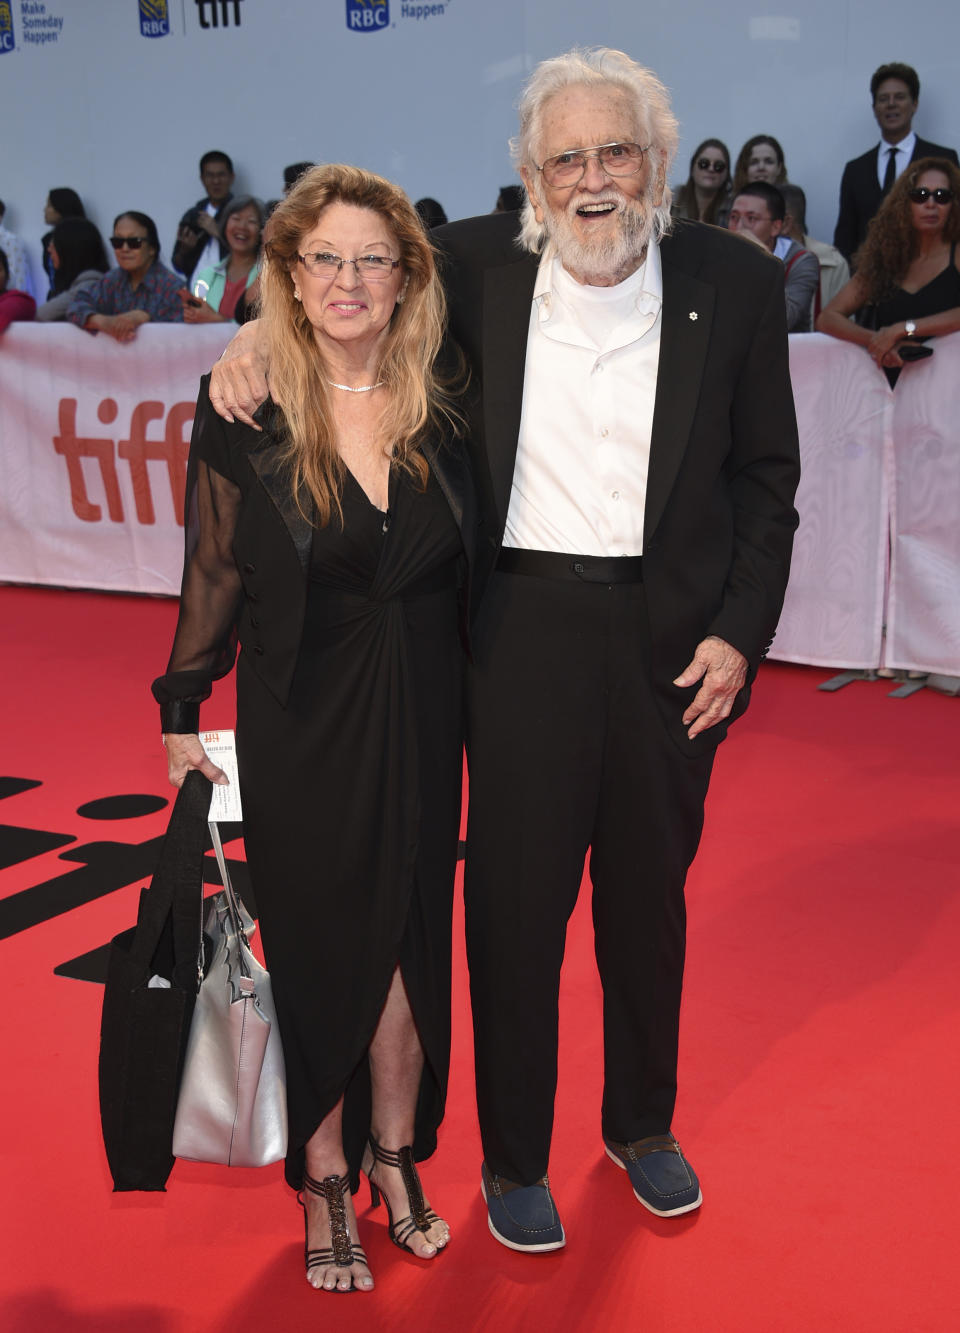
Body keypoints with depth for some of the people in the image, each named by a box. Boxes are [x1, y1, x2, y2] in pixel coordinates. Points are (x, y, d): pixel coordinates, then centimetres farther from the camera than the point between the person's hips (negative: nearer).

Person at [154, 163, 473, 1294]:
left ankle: (395, 1154, 33)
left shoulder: (444, 416, 0)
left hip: (422, 723, 3)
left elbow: (468, 575, 7)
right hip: (299, 729, -2)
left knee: (408, 941, 11)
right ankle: (325, 1184, 27)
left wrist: (480, 720, 5)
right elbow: (214, 578, -1)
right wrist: (183, 713, -1)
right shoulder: (242, 418, -7)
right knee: (317, 949, 8)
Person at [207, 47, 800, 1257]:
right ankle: (512, 1158, 28)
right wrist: (262, 331, -8)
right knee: (517, 894, 8)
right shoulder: (478, 265, -3)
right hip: (523, 624, -1)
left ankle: (642, 1125, 40)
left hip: (671, 632, 1)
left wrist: (740, 633, -5)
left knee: (649, 888, 17)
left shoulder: (734, 282, -2)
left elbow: (766, 477, 2)